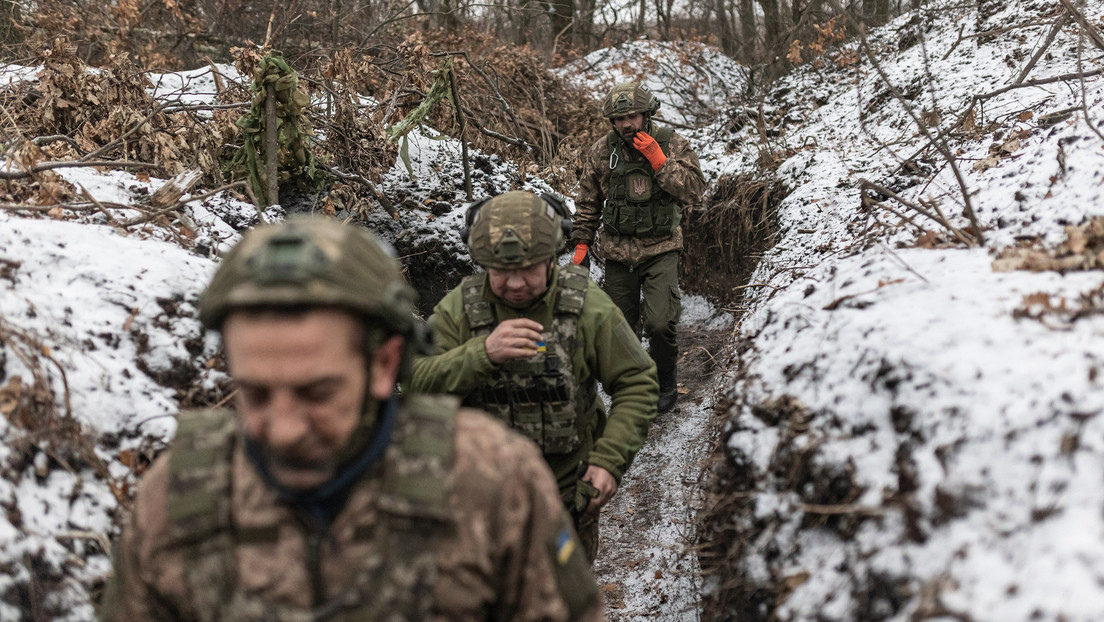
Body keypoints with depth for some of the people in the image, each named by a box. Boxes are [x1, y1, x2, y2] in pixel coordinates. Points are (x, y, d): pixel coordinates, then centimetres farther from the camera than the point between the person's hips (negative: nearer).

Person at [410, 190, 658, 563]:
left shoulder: (586, 305, -13)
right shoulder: (460, 306, -11)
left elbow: (636, 383, -8)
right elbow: (417, 385, -20)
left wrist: (609, 459, -18)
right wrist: (482, 353, -36)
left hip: (568, 490, 0)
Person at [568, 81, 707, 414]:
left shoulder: (671, 144, -4)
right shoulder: (601, 151, 1)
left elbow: (695, 190, -12)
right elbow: (588, 202, 12)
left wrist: (659, 162, -20)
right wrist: (582, 244, 8)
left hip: (661, 249, -2)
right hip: (618, 251, 3)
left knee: (660, 323, -15)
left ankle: (665, 381, 11)